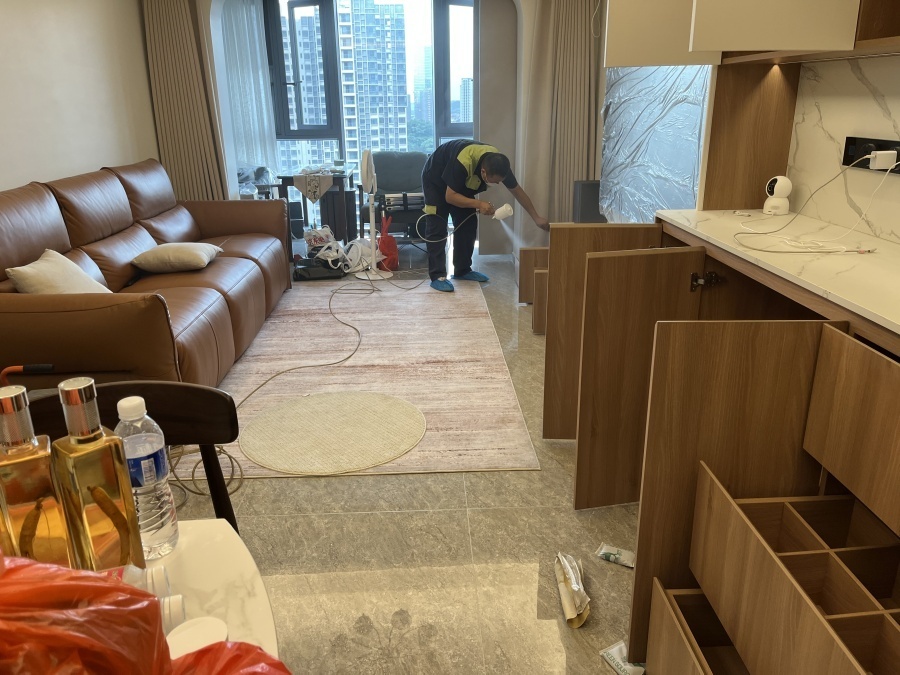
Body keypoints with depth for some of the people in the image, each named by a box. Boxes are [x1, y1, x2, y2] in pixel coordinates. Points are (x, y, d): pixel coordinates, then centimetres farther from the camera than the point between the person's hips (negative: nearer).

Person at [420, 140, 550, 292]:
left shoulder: (499, 164, -22)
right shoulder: (463, 163, -42)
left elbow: (517, 191, -9)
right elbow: (450, 196, -33)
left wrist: (537, 217, -6)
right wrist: (479, 204, -42)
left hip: (462, 185, 7)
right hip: (436, 180, -6)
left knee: (468, 225, 1)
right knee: (437, 228, -13)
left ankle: (463, 270, 12)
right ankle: (437, 276, -12)